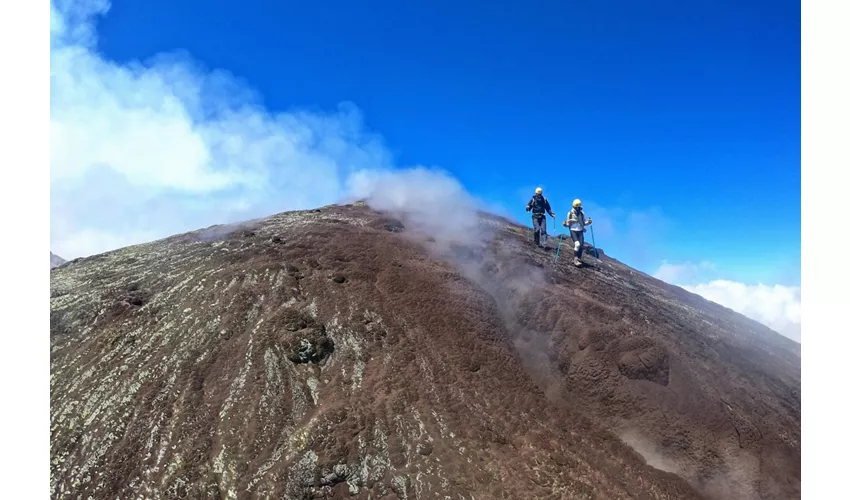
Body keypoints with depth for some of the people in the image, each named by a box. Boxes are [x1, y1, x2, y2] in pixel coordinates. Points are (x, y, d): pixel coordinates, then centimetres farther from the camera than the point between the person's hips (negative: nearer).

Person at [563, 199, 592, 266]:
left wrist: (588, 222, -7)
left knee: (581, 246, -2)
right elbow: (568, 224, 3)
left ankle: (578, 259, 14)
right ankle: (576, 260, -14)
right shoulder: (570, 213, -2)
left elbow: (584, 223, 12)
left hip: (580, 231, 4)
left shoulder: (582, 213, 6)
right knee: (577, 244, -22)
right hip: (573, 231, -4)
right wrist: (565, 224, -19)